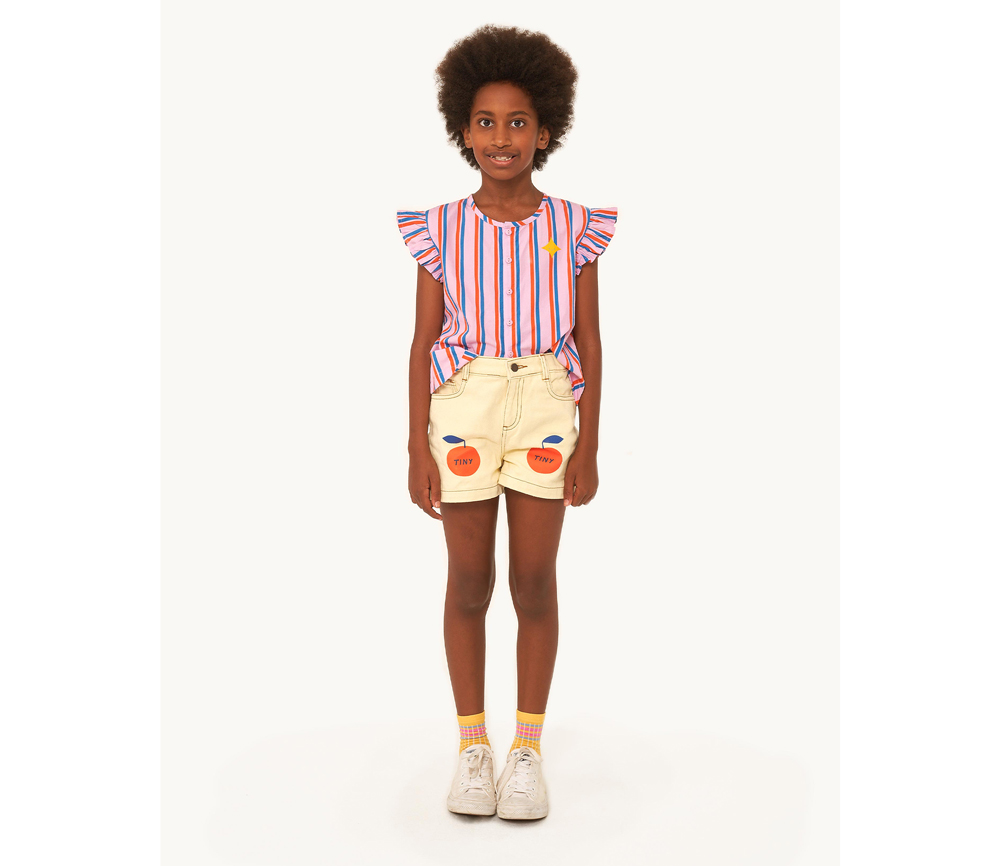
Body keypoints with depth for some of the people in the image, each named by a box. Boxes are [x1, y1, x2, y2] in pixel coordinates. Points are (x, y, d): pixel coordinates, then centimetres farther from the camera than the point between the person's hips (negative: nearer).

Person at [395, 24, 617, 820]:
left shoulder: (572, 228, 3)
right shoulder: (442, 230, 3)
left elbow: (590, 341, 4)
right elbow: (424, 342, 3)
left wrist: (589, 447, -1)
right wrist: (418, 450, -2)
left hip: (547, 409, 0)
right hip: (463, 410, 0)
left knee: (536, 583, 3)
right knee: (468, 583, 4)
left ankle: (529, 753, 17)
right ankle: (473, 751, 18)